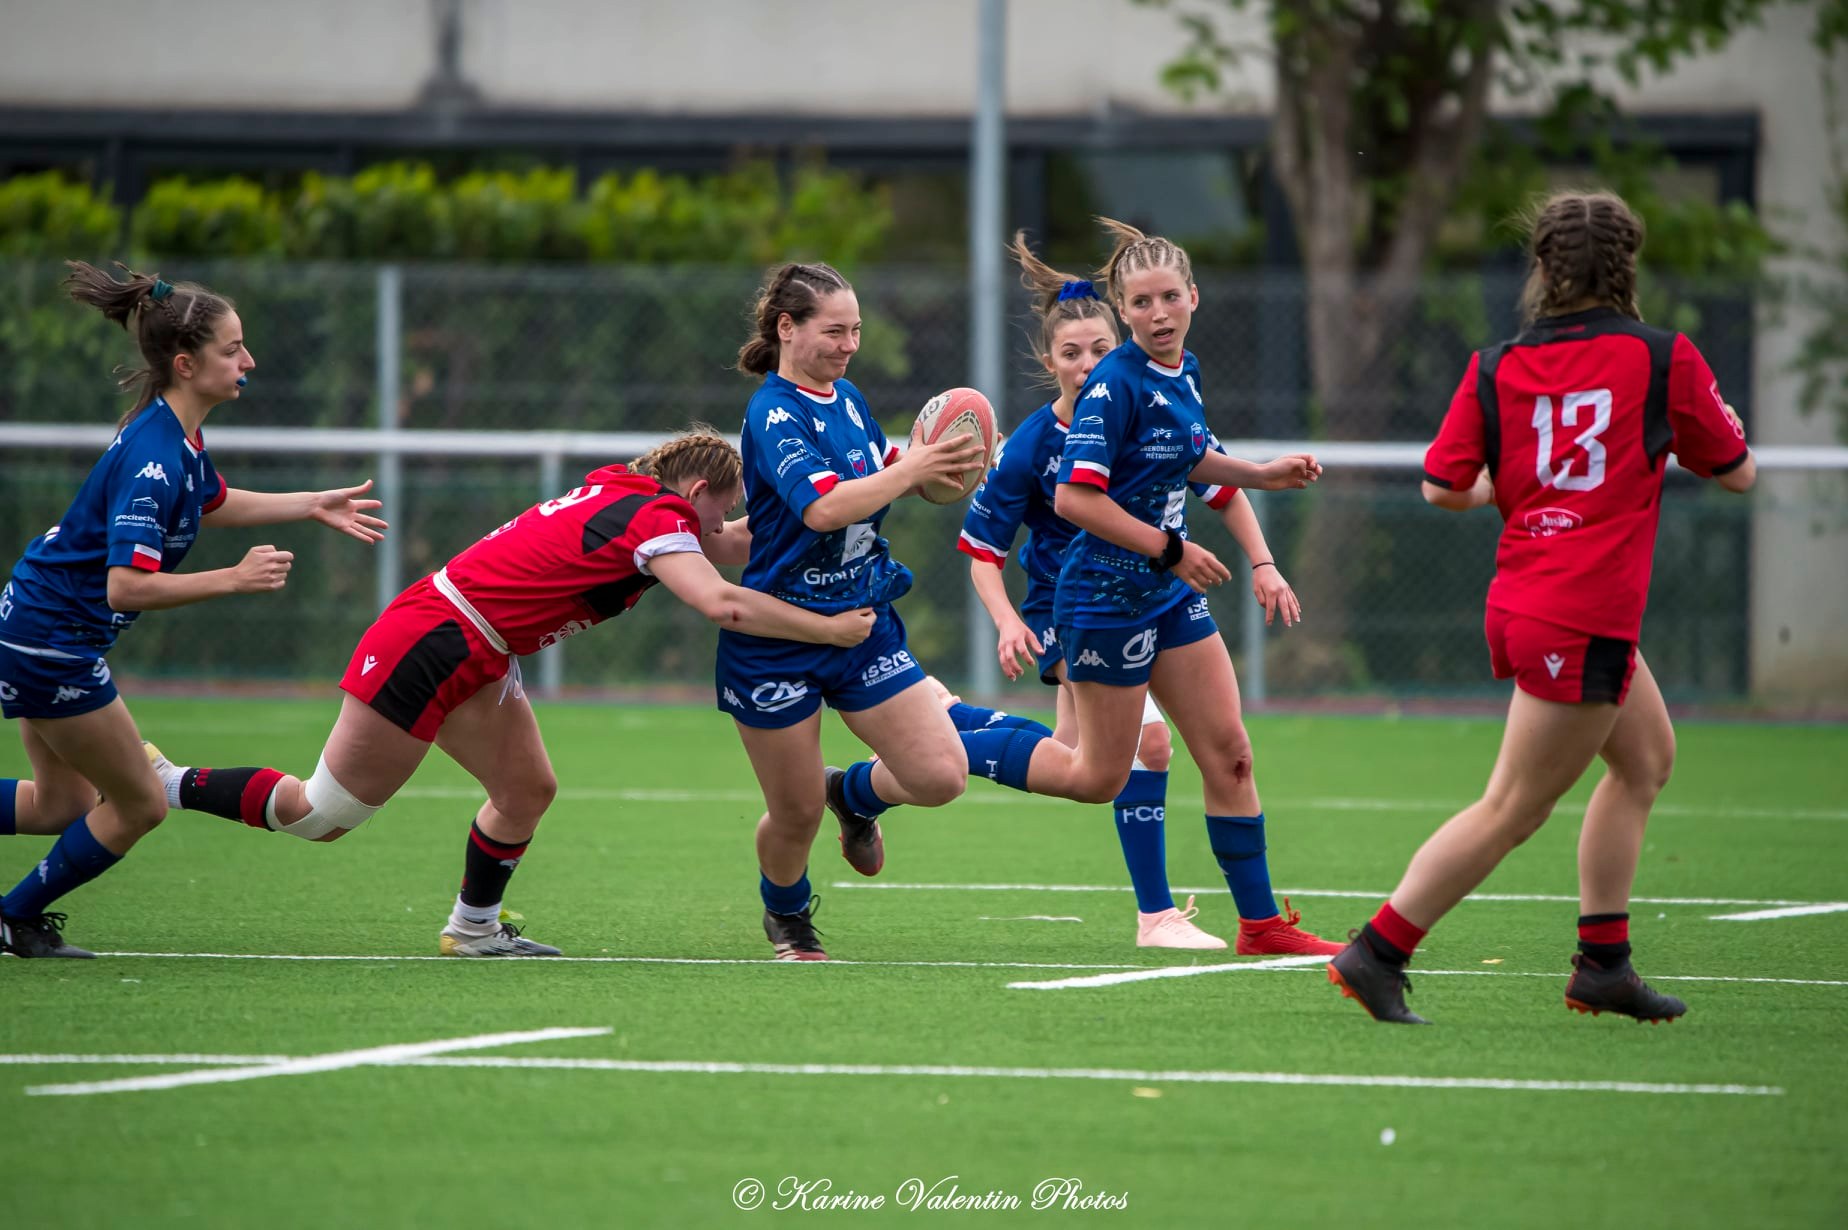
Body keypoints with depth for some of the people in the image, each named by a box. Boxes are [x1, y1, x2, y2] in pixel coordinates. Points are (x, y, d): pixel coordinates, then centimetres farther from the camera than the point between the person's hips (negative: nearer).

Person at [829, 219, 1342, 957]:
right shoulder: (1116, 382, -20)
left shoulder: (1184, 372, 6)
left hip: (1169, 593, 8)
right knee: (1099, 777, 1)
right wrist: (1167, 549, -21)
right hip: (1106, 596, -8)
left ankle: (1261, 923, 13)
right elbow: (1074, 497, -26)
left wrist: (1261, 475, 15)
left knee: (1227, 751, 5)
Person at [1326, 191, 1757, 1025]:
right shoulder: (1664, 359, -6)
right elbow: (1738, 473, 6)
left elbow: (1442, 486, 1)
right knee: (1513, 809, -2)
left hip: (1522, 603, 7)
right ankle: (1377, 953, -4)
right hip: (1584, 622, -7)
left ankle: (1603, 961, 22)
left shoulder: (1496, 368, 2)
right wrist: (1714, 416, 26)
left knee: (1647, 756, 22)